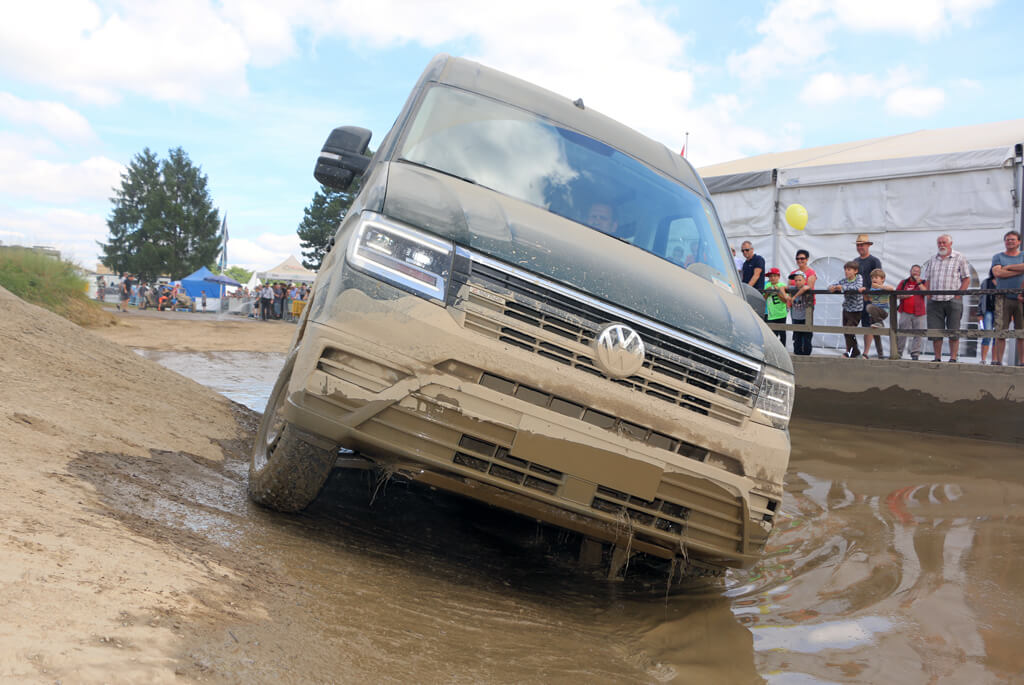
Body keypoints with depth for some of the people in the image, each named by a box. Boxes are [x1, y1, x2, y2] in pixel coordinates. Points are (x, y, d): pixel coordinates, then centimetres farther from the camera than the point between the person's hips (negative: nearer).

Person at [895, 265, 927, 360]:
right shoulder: (903, 282, 12)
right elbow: (896, 294, 8)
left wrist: (919, 282, -11)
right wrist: (904, 296, -9)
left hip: (919, 313, -1)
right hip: (905, 313, 1)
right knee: (902, 334, 4)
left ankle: (915, 353, 4)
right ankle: (898, 352, 11)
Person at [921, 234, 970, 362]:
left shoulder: (959, 258, 3)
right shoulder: (932, 259, 14)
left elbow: (966, 279, 0)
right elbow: (927, 279, 18)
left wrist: (958, 294, -9)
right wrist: (928, 294, 5)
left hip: (952, 300, -3)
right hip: (934, 302, 3)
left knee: (953, 331, -2)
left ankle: (953, 358, 4)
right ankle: (937, 358, 11)